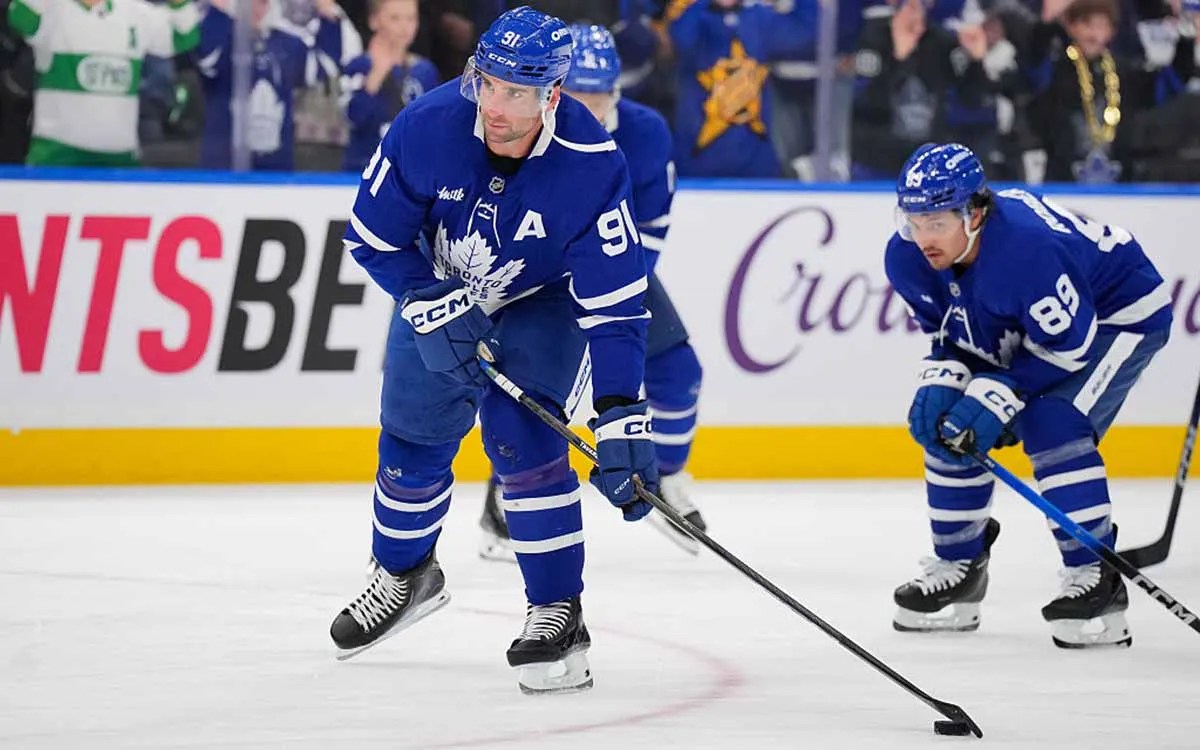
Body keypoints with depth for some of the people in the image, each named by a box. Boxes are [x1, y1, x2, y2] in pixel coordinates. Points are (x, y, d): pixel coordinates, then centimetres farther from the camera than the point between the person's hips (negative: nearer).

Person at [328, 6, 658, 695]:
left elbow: (616, 306, -34)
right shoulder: (429, 126, -31)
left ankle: (559, 615, -10)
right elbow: (374, 236, -14)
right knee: (412, 439, 11)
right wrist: (434, 307, -24)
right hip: (438, 291, 3)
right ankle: (405, 575, 39)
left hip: (544, 303, -3)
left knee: (524, 439, -21)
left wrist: (621, 420, -41)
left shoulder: (593, 166, -35)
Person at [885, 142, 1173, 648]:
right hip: (1012, 334, 8)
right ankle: (958, 569, 17)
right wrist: (940, 383, -18)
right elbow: (950, 335, 0)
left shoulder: (1028, 247, -40)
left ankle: (1096, 579, -21)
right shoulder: (908, 259, -17)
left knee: (1052, 424, -27)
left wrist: (997, 396, -32)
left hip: (1119, 317, -8)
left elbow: (1067, 344, -31)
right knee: (945, 425, 0)